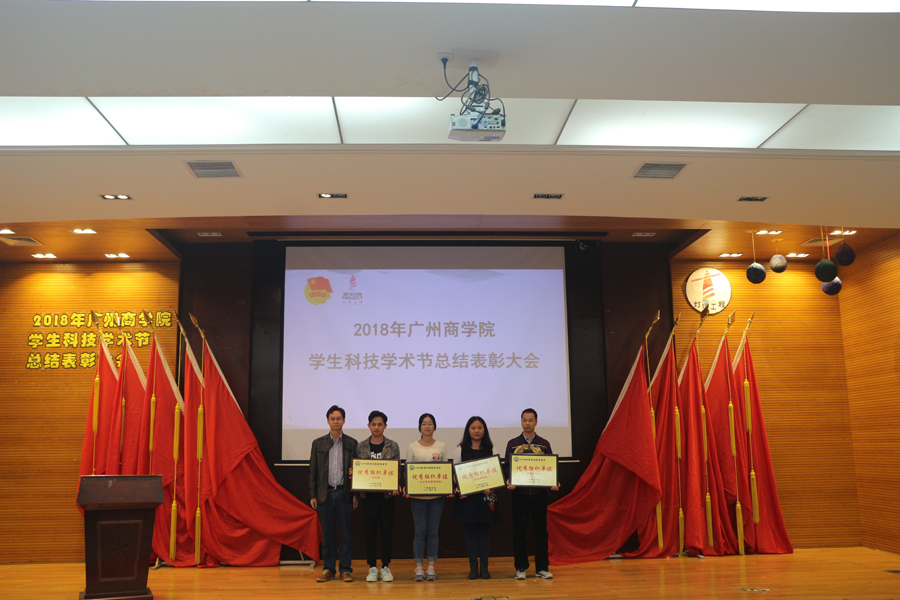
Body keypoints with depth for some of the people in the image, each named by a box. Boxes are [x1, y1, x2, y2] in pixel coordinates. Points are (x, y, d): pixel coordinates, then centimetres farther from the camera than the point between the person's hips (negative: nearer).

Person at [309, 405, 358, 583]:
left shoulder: (352, 444, 4)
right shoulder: (318, 443, 7)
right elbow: (313, 471, 6)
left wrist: (355, 494, -2)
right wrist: (312, 495, 1)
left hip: (344, 493, -1)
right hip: (325, 493, 1)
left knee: (345, 533, 2)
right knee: (327, 533, 6)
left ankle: (346, 570, 10)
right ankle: (328, 569, 14)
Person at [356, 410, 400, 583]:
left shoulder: (393, 446, 3)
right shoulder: (361, 447, 5)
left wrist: (395, 488, -13)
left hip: (387, 495, 0)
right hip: (368, 495, 0)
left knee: (387, 531, 3)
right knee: (370, 532, 4)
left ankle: (385, 567, 15)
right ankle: (372, 567, 14)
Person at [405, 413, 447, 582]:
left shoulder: (441, 446, 7)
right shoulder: (413, 447, 4)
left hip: (436, 494, 1)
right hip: (417, 494, -1)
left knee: (433, 531, 4)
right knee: (419, 531, 0)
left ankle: (431, 567, 12)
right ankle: (418, 568, 8)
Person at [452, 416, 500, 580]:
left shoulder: (491, 449, 6)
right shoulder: (461, 449, 5)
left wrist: (491, 488, -13)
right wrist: (457, 488, -11)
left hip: (487, 495, 0)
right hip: (467, 495, 0)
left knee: (485, 529, 3)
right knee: (471, 529, 3)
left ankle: (484, 566, 11)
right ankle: (473, 566, 9)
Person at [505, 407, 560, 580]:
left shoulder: (544, 444, 8)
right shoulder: (513, 444, 7)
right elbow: (507, 467, 4)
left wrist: (554, 483, -11)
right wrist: (508, 482, -14)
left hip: (539, 493, 1)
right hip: (519, 493, -1)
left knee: (541, 530, 4)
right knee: (519, 530, 2)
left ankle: (542, 568, 13)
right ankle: (521, 568, 11)